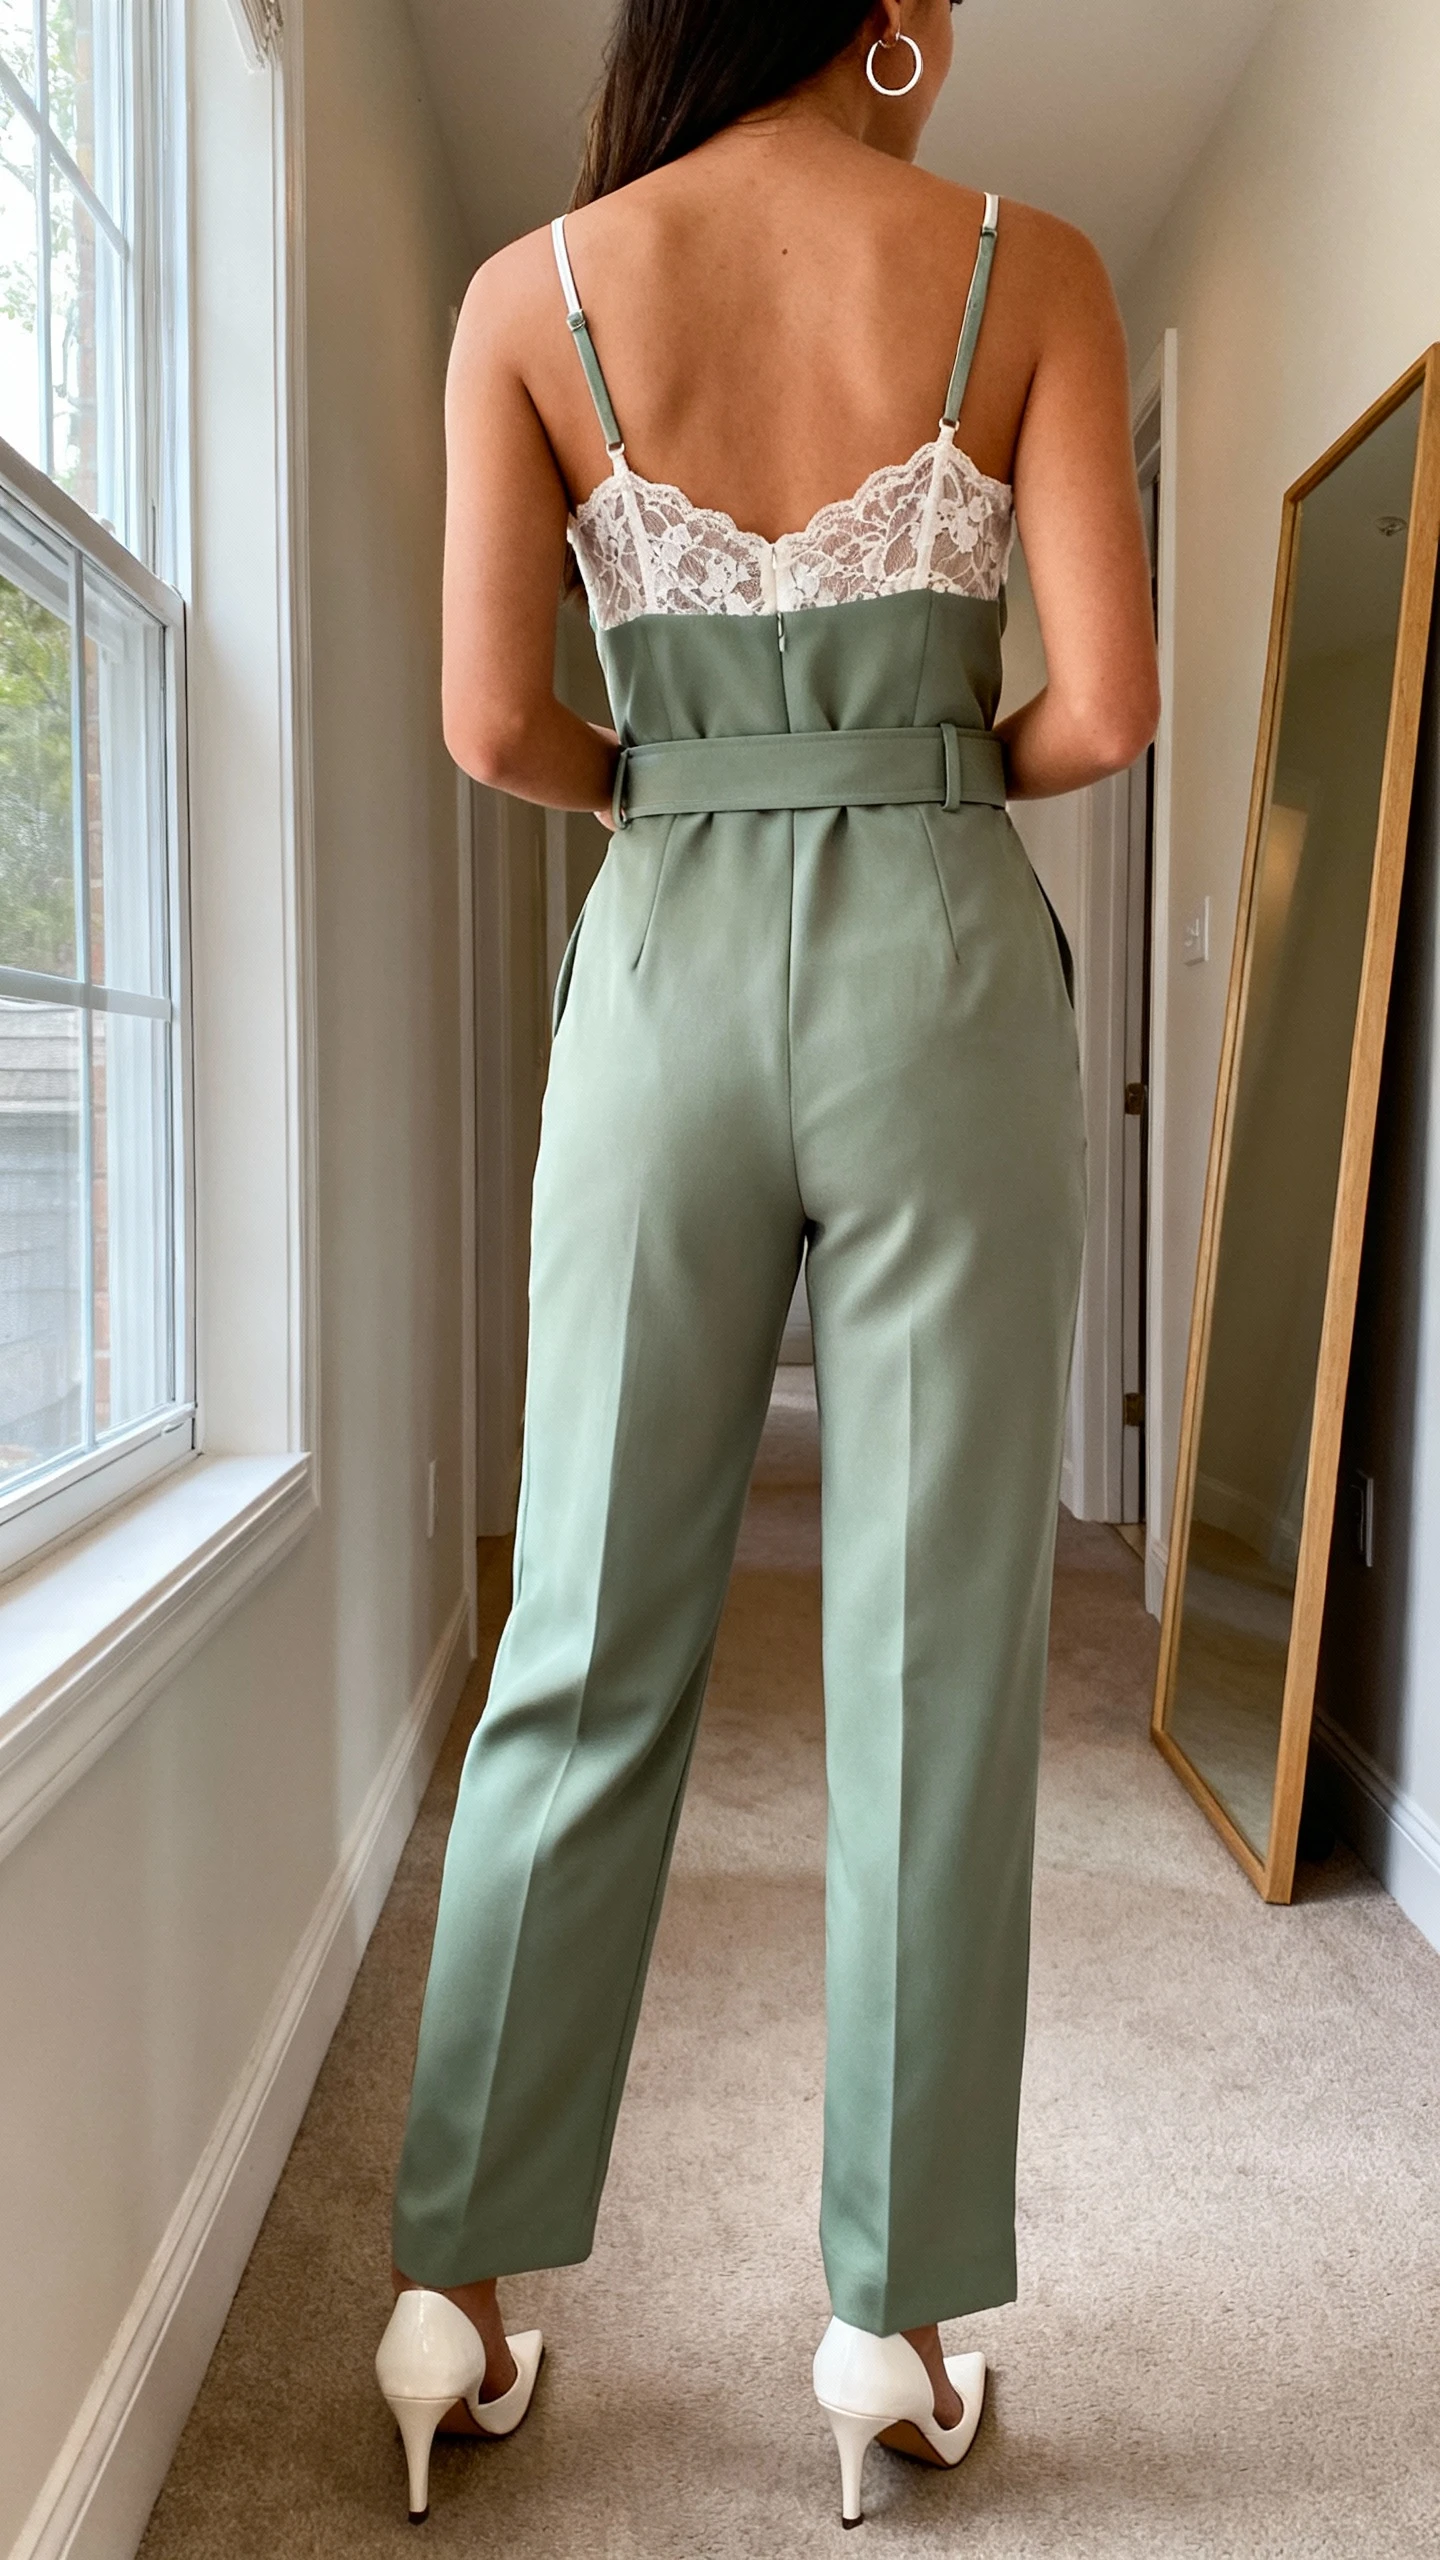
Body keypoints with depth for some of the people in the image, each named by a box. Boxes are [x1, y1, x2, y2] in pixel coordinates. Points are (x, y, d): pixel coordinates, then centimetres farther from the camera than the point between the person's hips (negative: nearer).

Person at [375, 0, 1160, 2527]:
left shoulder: (533, 292, 5)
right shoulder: (1026, 269, 2)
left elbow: (493, 722, -2)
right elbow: (1103, 701, -5)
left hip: (668, 969, 2)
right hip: (940, 966, -1)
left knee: (591, 1643, 9)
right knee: (931, 1652, 5)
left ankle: (453, 2282, 18)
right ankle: (893, 2315, 16)